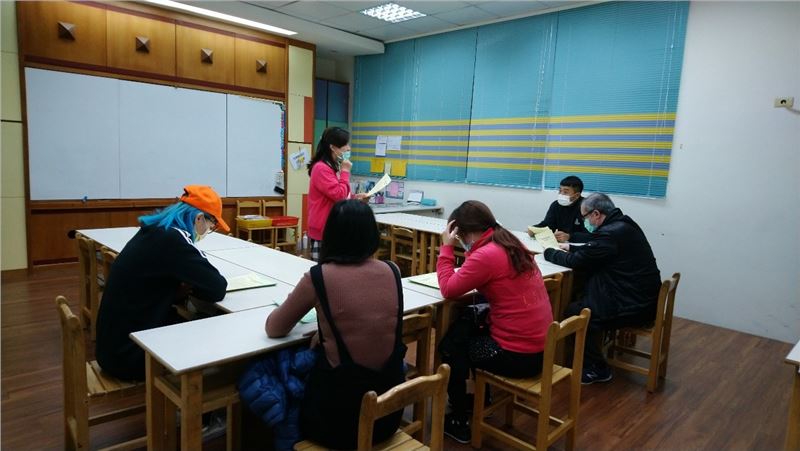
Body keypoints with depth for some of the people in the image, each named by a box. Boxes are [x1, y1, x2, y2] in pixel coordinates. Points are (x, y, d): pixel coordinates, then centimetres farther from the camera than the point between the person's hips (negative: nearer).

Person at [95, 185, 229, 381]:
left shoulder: (155, 232, 4)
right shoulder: (172, 239, -22)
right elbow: (217, 289, -19)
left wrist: (183, 285, -4)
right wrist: (189, 285, -1)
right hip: (130, 354, -8)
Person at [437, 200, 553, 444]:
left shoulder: (486, 255, -21)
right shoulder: (513, 244, 6)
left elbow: (448, 289, -12)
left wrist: (446, 247, -6)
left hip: (519, 355, -9)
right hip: (540, 347, 9)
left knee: (449, 347, 13)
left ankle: (459, 421, 25)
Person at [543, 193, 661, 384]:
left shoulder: (610, 233, -22)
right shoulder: (623, 225, 9)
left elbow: (576, 262, -15)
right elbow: (593, 251, 22)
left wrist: (549, 252, 1)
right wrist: (571, 248, 15)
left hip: (634, 307, -10)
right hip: (642, 298, 10)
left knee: (573, 312, -7)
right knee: (581, 299, 14)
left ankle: (597, 369, 8)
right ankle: (589, 359, 21)